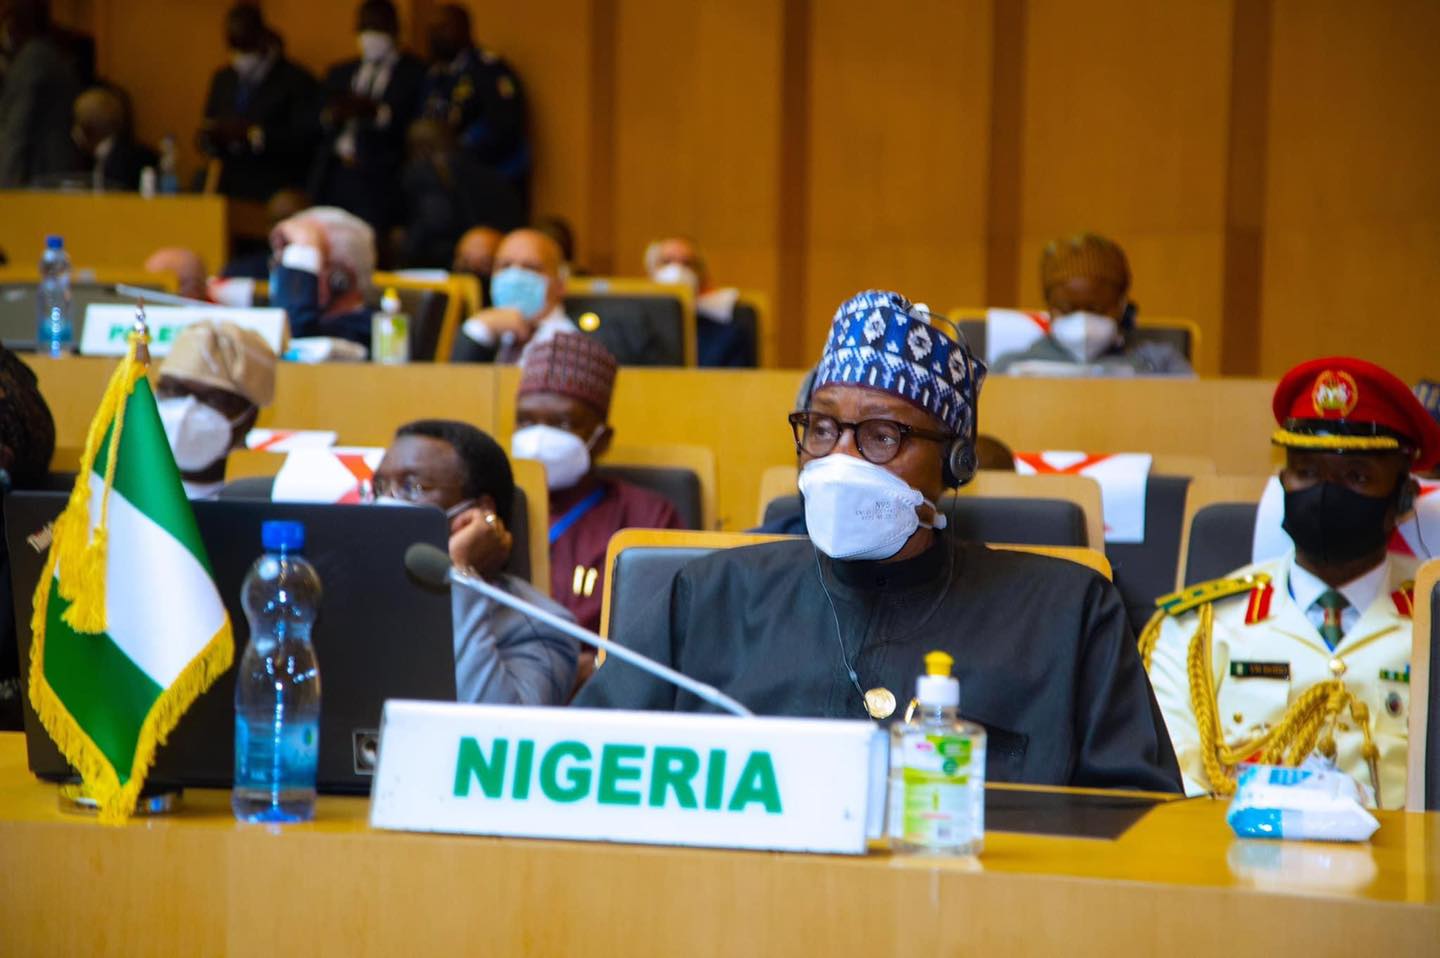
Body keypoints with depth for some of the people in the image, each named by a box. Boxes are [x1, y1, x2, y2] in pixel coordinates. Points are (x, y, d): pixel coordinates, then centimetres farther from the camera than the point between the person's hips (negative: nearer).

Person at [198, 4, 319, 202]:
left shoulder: (296, 80, -4)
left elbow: (306, 139, -13)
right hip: (231, 194, 5)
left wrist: (254, 134, -21)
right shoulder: (222, 79, 14)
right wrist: (208, 138, -6)